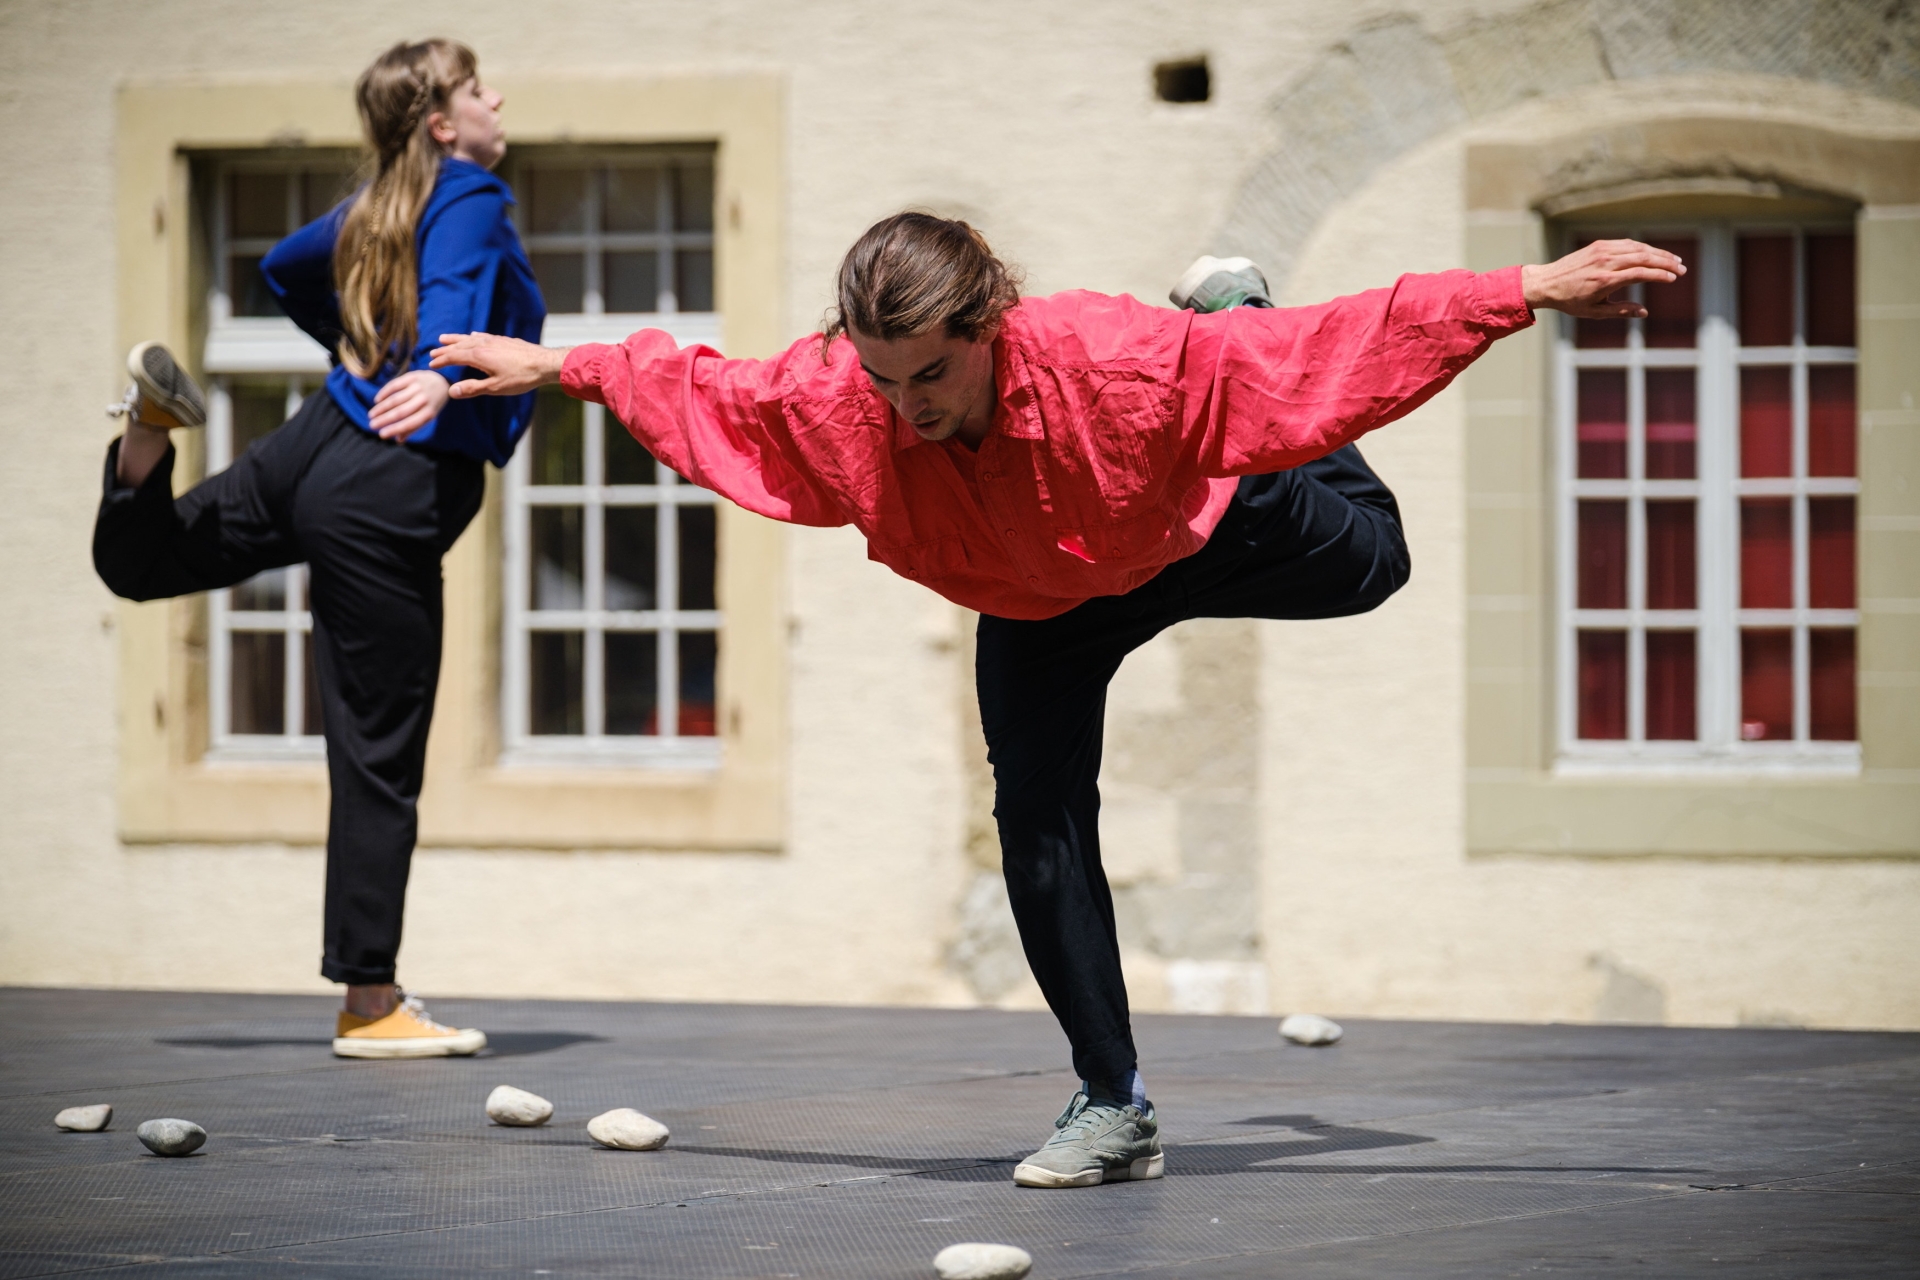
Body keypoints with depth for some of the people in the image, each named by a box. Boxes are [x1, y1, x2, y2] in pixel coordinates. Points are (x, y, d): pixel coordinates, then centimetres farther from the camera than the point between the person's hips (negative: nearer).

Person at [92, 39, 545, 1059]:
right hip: (395, 496, -8)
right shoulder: (473, 197, -9)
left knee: (138, 563, 30)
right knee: (379, 754, -3)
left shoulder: (382, 206, 14)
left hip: (324, 439, 8)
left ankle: (153, 424, 0)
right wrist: (439, 377, -49)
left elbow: (285, 267, 32)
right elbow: (456, 287, -31)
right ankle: (370, 1003, 2)